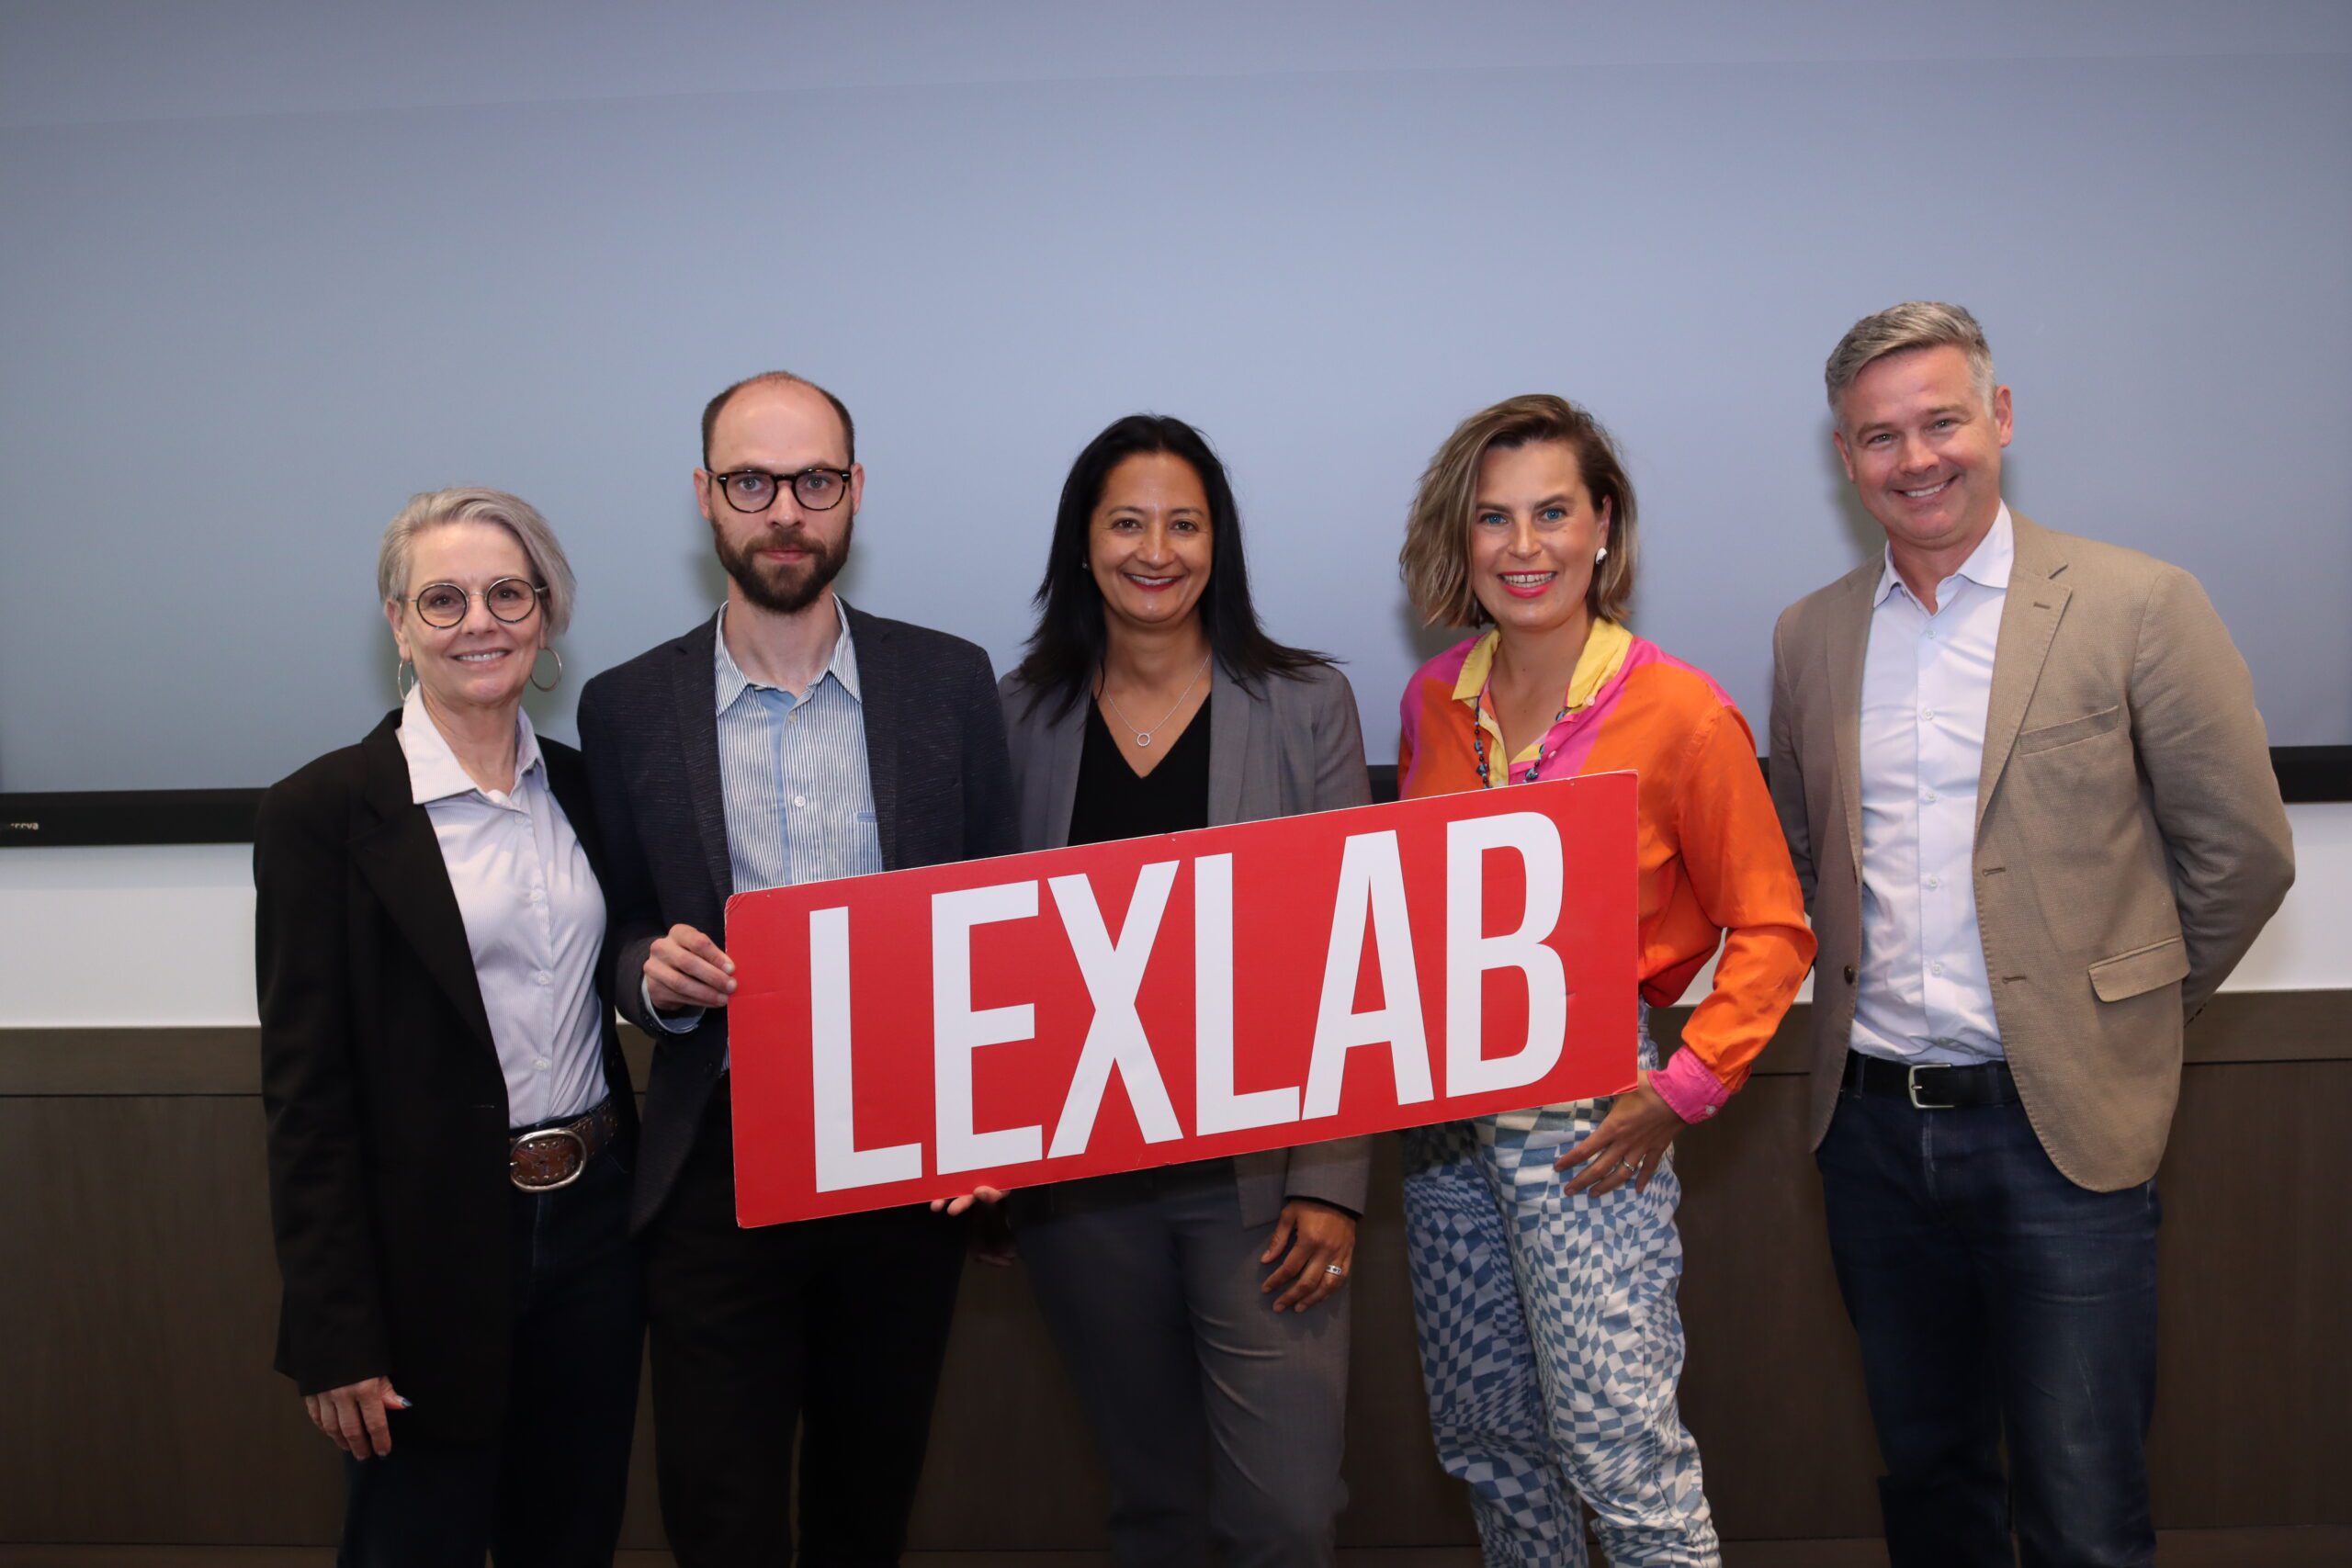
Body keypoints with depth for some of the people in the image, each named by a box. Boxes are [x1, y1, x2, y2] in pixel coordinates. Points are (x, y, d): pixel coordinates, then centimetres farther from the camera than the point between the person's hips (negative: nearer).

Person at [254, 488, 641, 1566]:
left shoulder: (579, 786, 6)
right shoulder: (323, 811, -10)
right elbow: (305, 1088, -11)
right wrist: (336, 1341, -12)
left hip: (592, 1224, 5)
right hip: (433, 1252, -4)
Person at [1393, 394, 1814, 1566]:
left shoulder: (1680, 713, -11)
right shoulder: (1434, 702, 4)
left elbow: (1770, 930, -6)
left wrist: (1683, 1091, -13)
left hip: (1587, 1111, -5)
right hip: (1442, 1105, 6)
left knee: (1622, 1453, -4)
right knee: (1485, 1440, 16)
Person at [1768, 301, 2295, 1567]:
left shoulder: (2137, 606, -6)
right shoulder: (1811, 635, 6)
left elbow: (2242, 851, -2)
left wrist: (2128, 1010, 5)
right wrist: (1870, 991, 10)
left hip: (2059, 1129, -4)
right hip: (1871, 1122, 4)